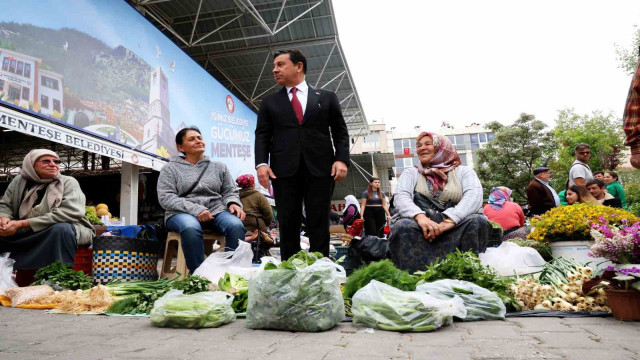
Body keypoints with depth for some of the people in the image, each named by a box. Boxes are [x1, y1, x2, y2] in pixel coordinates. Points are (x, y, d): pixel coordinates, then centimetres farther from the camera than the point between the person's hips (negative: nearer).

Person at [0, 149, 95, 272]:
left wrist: (23, 224, -27)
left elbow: (70, 213, -25)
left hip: (66, 229, -5)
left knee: (61, 229, -37)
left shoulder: (68, 182, -10)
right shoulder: (19, 181, 5)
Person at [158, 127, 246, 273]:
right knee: (191, 228, -39)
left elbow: (230, 192, 19)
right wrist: (195, 209, -17)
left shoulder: (219, 167, 19)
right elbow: (165, 197, -2)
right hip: (182, 213, -2)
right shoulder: (170, 169, 11)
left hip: (216, 211, 2)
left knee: (236, 225, -31)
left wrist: (233, 203, -8)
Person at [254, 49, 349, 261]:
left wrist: (341, 159, -6)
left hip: (320, 167, -1)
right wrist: (261, 163, -8)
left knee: (319, 224, 0)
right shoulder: (269, 102, 17)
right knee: (288, 224, 1)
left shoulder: (326, 97, 14)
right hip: (284, 169, 1)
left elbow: (340, 131, 10)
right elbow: (262, 135, 8)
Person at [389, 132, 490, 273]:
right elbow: (401, 197, -3)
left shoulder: (463, 171, 13)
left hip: (455, 231, 0)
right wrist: (420, 216, -27)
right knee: (403, 226, -30)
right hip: (421, 230, 0)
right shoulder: (411, 173, 17)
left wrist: (450, 220, -27)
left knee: (478, 221, -27)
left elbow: (474, 196, -8)